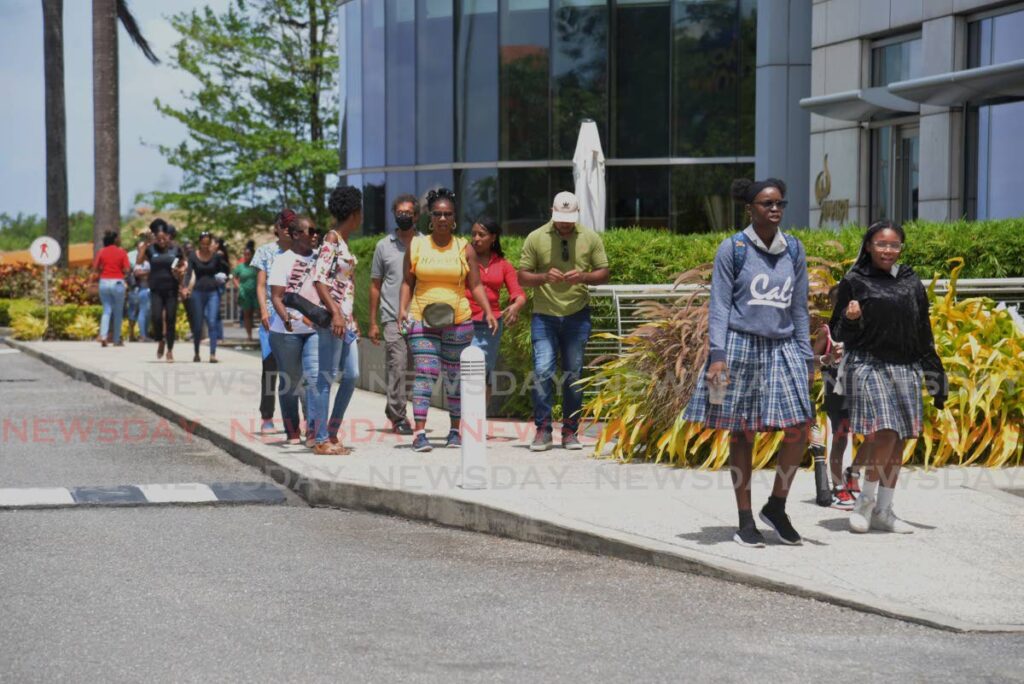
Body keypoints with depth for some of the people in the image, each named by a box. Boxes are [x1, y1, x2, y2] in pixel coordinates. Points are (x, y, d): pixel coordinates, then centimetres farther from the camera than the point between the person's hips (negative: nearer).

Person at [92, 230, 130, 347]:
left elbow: (95, 269, 0)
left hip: (104, 282, 3)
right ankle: (116, 340, 13)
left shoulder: (101, 252, 4)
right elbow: (126, 270, -8)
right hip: (117, 283, -3)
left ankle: (103, 335, -9)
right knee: (118, 312, 9)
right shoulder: (122, 252, -4)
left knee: (107, 310, 10)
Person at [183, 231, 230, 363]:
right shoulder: (193, 256, -1)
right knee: (197, 325, 6)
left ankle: (213, 354, -15)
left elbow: (225, 269, 9)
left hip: (213, 292, -1)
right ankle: (196, 353, 22)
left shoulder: (216, 256, -1)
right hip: (198, 292, 1)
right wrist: (185, 288, -25)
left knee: (212, 322, -12)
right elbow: (189, 273, -9)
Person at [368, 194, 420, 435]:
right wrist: (373, 322, 8)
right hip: (392, 317, -2)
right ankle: (399, 417, -12)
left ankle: (394, 410, 23)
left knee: (411, 368, 8)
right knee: (398, 365, -13)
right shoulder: (384, 246, 9)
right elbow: (375, 285, 12)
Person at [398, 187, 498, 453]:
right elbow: (408, 282, 9)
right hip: (422, 320, -1)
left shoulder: (465, 249, 5)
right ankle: (420, 433, -17)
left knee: (454, 377, 8)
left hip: (458, 321, 1)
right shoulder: (416, 246, 6)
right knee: (424, 373, -13)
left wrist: (488, 311, -11)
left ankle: (455, 431, 18)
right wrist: (402, 308, -5)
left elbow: (476, 285, 2)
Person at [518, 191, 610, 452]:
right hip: (544, 315, -1)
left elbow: (604, 273, 6)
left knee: (574, 375, 6)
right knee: (542, 372, -11)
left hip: (577, 315, 1)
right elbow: (522, 276, 2)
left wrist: (583, 276, -14)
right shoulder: (535, 238, 0)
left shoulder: (590, 238, 4)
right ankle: (542, 430, -4)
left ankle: (570, 431, 15)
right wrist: (544, 277, -18)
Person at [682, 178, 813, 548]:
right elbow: (719, 305, -4)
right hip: (741, 347, -4)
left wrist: (807, 358, 12)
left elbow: (799, 308, 14)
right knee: (742, 433, 2)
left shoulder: (794, 250, 9)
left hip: (782, 348, 4)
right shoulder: (733, 248, -3)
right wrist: (717, 355, -12)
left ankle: (776, 507, 11)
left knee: (800, 428, -7)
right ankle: (745, 521, 10)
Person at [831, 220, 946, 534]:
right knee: (884, 434, -17)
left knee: (898, 442, 4)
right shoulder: (855, 282, 1)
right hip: (869, 365, -4)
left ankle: (882, 510, 14)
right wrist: (851, 319, -20)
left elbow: (924, 333, 16)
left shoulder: (911, 282, 12)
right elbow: (841, 333, 3)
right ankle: (866, 499, 2)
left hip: (906, 368, 4)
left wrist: (936, 373, 14)